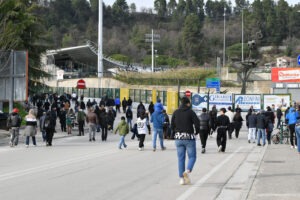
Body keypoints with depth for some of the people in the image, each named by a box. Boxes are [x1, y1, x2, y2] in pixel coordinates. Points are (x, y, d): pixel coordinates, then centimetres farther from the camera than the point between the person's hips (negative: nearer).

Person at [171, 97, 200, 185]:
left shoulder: (176, 112, 4)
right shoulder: (190, 112, -7)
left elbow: (172, 125, 4)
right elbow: (197, 123, -14)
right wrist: (196, 132, 3)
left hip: (178, 138, 4)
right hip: (189, 138, -3)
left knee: (181, 158, 8)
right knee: (192, 156, 7)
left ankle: (181, 178, 4)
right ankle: (187, 171, -19)